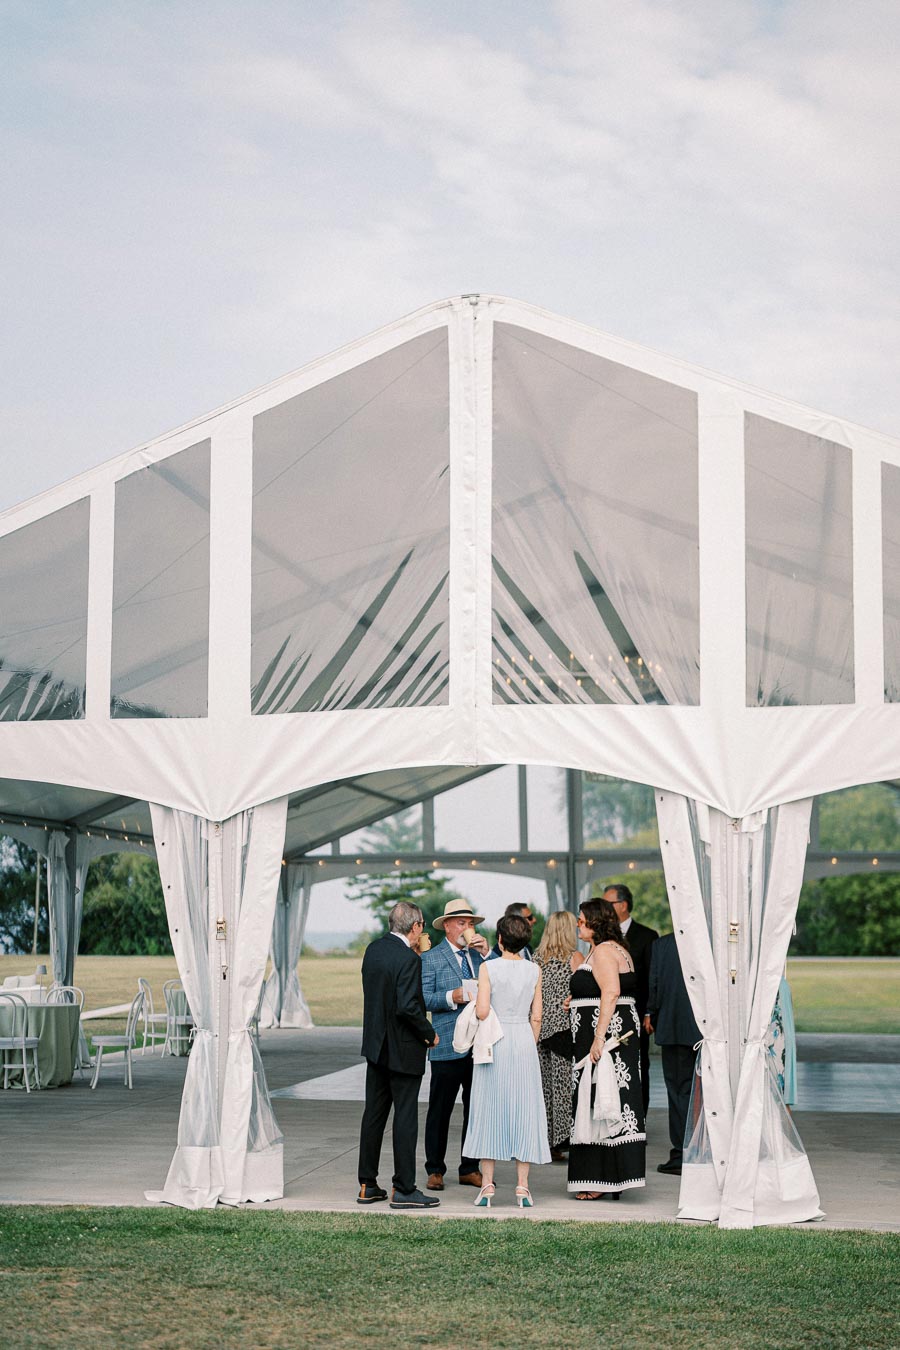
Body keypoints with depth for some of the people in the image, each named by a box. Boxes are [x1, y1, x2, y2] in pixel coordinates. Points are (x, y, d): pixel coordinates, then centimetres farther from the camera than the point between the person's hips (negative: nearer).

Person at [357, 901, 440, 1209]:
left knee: (373, 1114, 13)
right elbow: (407, 1007, -26)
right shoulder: (408, 960, -20)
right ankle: (404, 1190, 3)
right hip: (403, 1049, -8)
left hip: (375, 1045, 8)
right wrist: (430, 1033, -11)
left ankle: (367, 1186, 19)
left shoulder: (373, 949, 4)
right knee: (405, 1116, -1)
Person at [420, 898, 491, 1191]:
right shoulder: (431, 958, 1)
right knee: (440, 1111, 1)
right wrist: (453, 997, -20)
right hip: (448, 1046, -5)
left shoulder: (479, 955, 14)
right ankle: (435, 1170, 12)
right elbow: (423, 998, -7)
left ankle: (470, 1169, 19)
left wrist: (487, 953, -4)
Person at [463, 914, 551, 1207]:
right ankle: (522, 1186, 6)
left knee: (490, 1108, 5)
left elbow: (482, 1012, -13)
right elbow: (536, 1017, 4)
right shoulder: (534, 970, 2)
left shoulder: (488, 968, -7)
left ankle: (487, 1185, 5)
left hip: (494, 1042, -2)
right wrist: (529, 1047, 14)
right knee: (523, 1110, 6)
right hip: (524, 1041, 2)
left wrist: (476, 1001, 7)